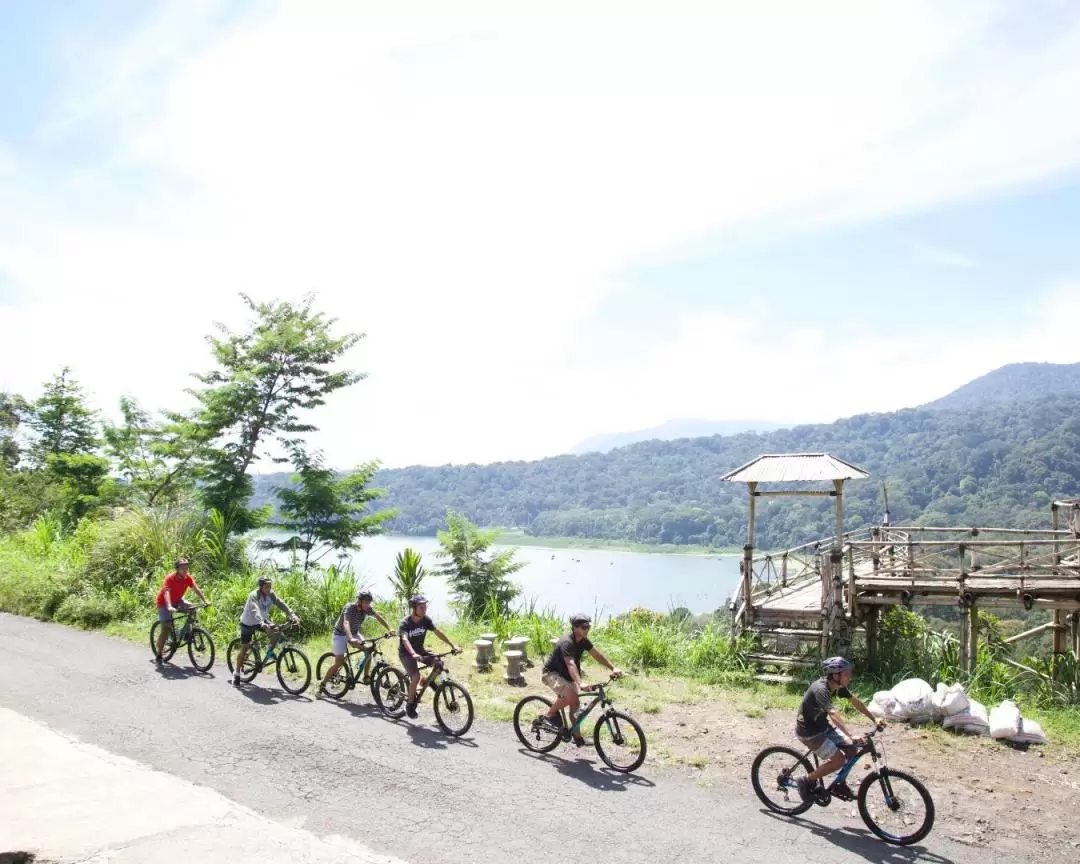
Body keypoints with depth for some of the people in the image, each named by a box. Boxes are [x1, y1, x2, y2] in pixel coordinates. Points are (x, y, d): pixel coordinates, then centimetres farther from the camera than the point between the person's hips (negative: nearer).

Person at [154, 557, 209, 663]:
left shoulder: (187, 577, -15)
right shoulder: (170, 578, -30)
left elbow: (196, 589, -18)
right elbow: (166, 592, -43)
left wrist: (205, 601, -31)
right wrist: (169, 607, -58)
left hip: (177, 600, 5)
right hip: (165, 603, -5)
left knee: (192, 609, -21)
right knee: (166, 629, -8)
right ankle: (158, 655, 4)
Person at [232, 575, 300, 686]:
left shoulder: (271, 594, -15)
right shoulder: (254, 596, -32)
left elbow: (281, 604, -21)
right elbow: (255, 611, -46)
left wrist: (292, 615, -35)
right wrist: (262, 624, -62)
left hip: (262, 620, 5)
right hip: (248, 623, -5)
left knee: (277, 632, -18)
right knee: (244, 648, -1)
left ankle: (269, 652, 7)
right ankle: (237, 673, 17)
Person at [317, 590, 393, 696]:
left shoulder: (367, 609, -14)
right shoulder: (350, 607, -31)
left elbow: (379, 618, -7)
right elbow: (346, 623, -46)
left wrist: (389, 629, -21)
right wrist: (350, 639, -61)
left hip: (354, 633, 6)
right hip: (340, 634, -6)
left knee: (369, 650, -14)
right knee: (339, 662, -12)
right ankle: (322, 684, 4)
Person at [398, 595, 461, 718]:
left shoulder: (425, 620, -10)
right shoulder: (405, 622, -25)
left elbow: (438, 632, -13)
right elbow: (404, 639, -40)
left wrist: (453, 646, -23)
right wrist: (413, 654, -57)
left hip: (420, 650, 5)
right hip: (406, 653, -5)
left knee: (439, 663, -16)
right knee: (416, 676, -25)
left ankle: (427, 680, 12)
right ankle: (410, 704, -6)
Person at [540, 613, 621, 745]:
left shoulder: (583, 641, -4)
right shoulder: (567, 642, -30)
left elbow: (597, 655, -4)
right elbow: (570, 664, -43)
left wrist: (613, 668, -17)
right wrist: (580, 683, -56)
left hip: (566, 675, 8)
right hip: (551, 674, -8)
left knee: (575, 704, 3)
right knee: (571, 696, -30)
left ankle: (577, 736, 14)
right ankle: (550, 715, -11)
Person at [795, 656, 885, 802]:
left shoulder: (838, 686, -6)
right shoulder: (820, 690, -33)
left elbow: (855, 701, 7)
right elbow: (834, 714, -44)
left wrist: (874, 720, 7)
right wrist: (851, 736, -52)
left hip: (822, 725, 8)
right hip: (808, 731, -8)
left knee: (852, 749, 0)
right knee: (838, 760, -15)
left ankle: (840, 785, 18)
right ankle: (807, 781, 1)